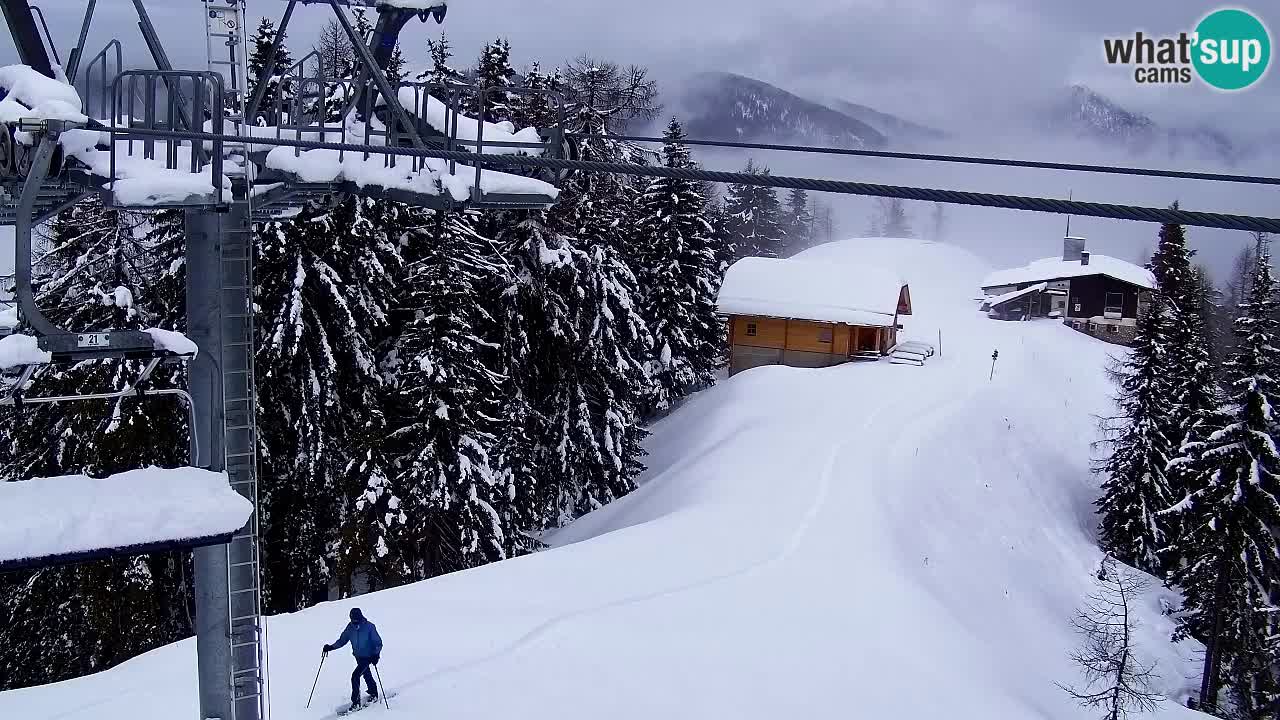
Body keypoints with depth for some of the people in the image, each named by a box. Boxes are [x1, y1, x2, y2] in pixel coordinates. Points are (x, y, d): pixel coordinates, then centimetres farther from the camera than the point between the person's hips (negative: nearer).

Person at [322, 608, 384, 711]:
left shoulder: (369, 627, -19)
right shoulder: (350, 628, -5)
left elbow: (378, 642, -14)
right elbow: (342, 640, 6)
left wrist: (376, 654, -28)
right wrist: (331, 647, -7)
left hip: (368, 656, -6)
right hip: (358, 656, 6)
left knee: (355, 676, -16)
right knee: (367, 675, 21)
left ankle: (355, 702, -9)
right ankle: (374, 695, 42)